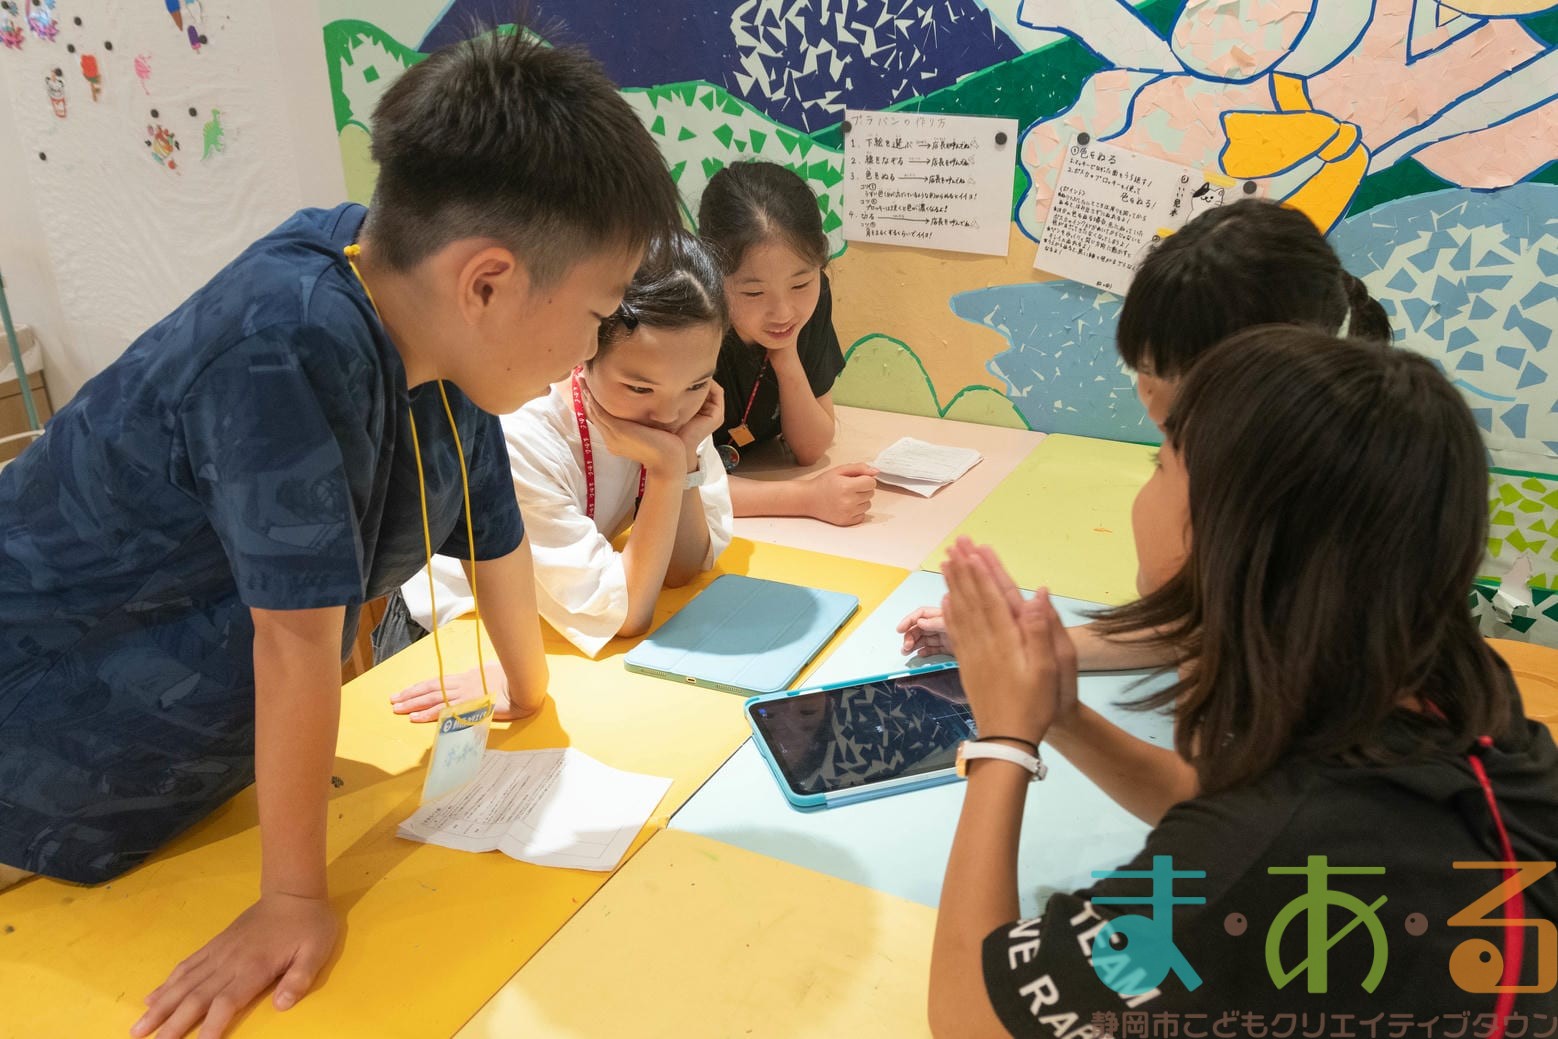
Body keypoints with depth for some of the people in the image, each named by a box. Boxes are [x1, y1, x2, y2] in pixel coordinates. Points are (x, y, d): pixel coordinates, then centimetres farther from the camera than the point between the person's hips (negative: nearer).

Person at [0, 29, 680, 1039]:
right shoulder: (294, 350, -36)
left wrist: (534, 702, 15)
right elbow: (299, 633, -31)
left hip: (199, 728, 7)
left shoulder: (442, 341, -11)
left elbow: (496, 539, 1)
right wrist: (294, 896, -22)